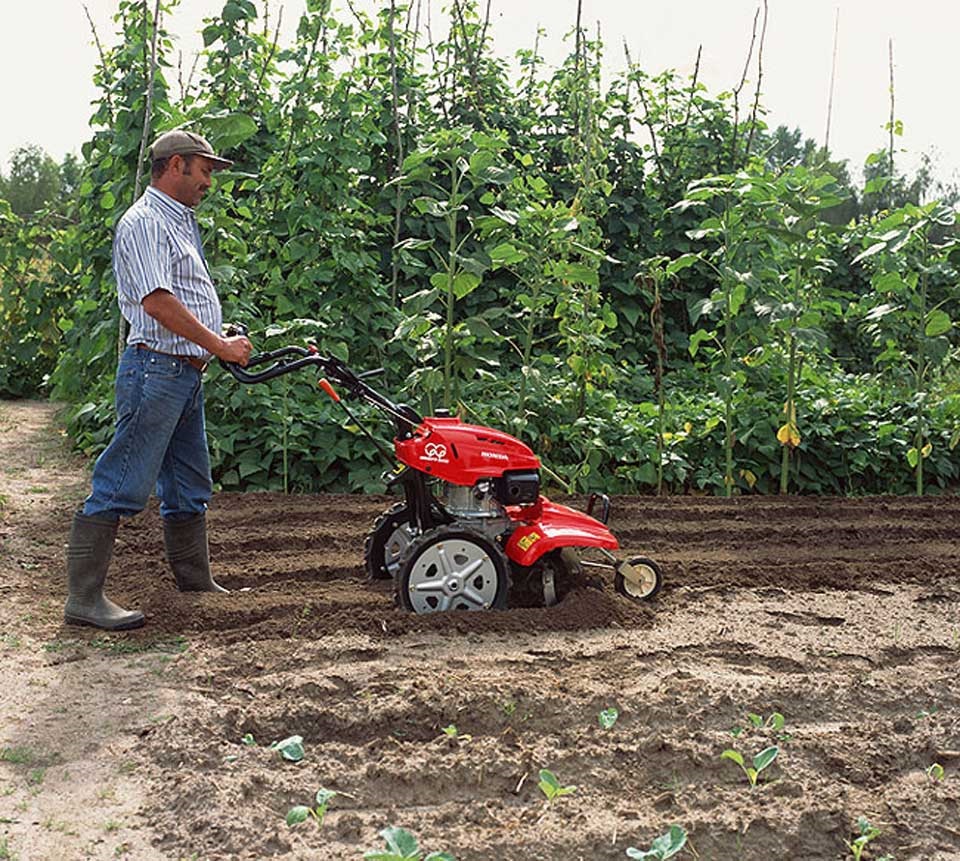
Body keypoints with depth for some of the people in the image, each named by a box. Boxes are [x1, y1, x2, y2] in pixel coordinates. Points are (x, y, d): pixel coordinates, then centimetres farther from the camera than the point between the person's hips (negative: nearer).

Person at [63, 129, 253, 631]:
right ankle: (83, 599, -5)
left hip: (187, 373, 10)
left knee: (189, 489, 16)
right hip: (156, 369, -10)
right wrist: (220, 345, -15)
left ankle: (196, 584, 26)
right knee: (121, 488, -9)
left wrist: (223, 343, 16)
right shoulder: (144, 222, -11)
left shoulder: (180, 221, 21)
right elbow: (158, 302, -20)